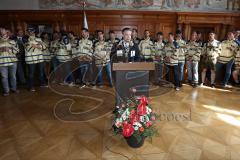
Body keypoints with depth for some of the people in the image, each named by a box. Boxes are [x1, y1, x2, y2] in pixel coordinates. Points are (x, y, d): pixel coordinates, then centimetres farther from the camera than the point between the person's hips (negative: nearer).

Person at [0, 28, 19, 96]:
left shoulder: (12, 41, 11)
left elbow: (16, 51, 4)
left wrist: (9, 49, -11)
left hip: (12, 62, 1)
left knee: (13, 76, 8)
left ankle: (13, 88, 22)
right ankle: (6, 90, 12)